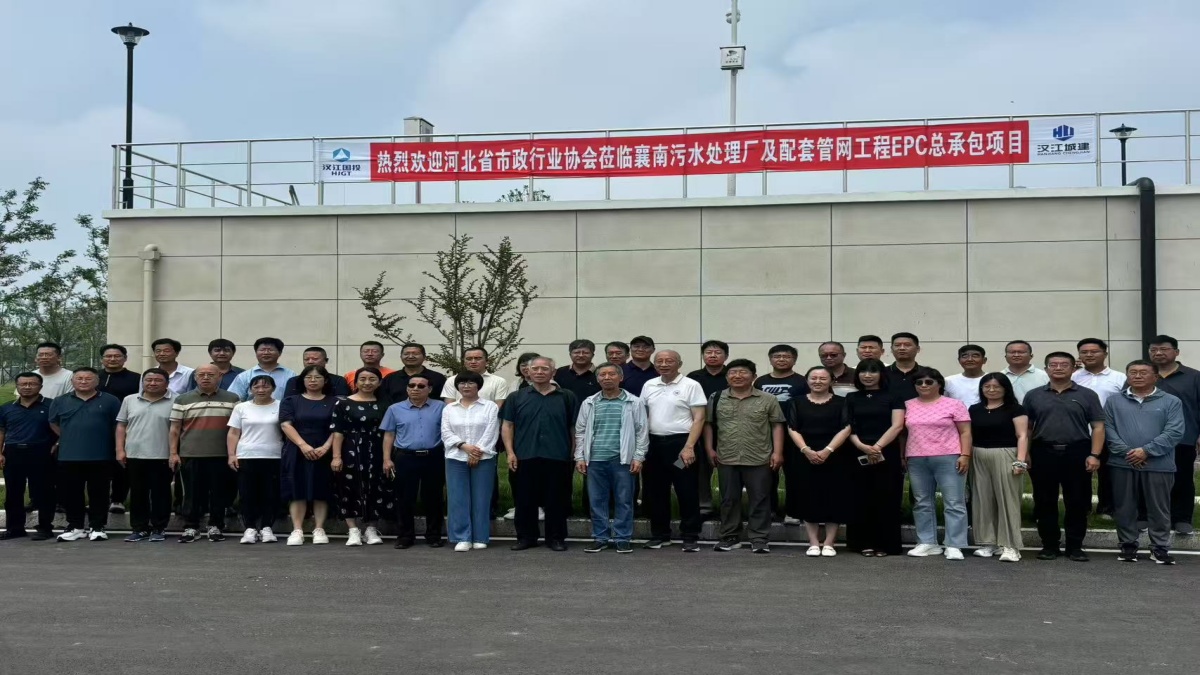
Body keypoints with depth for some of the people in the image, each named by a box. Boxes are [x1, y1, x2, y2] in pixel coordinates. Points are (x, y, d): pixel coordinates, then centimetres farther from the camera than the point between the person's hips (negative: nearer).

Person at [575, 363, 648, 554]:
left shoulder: (634, 403, 1)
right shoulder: (589, 403, 9)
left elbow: (642, 431, 1)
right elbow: (580, 431, 11)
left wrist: (638, 457, -5)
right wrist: (580, 457, 3)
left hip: (623, 459, -2)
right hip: (595, 459, 3)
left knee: (624, 501, 3)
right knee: (596, 501, 6)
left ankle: (623, 538, 11)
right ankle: (600, 538, 16)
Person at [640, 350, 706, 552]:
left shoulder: (691, 385, -4)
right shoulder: (649, 386, 11)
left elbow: (699, 419, -8)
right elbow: (642, 416, 16)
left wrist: (689, 447, -16)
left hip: (680, 443, -5)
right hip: (654, 443, 5)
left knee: (687, 493, -1)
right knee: (656, 492, 11)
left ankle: (690, 537, 7)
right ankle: (659, 535, 22)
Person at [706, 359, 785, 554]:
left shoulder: (767, 400, 0)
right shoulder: (716, 398, 6)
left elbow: (777, 426, 1)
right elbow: (708, 424, 10)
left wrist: (777, 452, -6)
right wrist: (709, 449, 2)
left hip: (759, 459, -2)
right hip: (726, 458, 2)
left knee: (759, 500, 2)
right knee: (729, 499, 9)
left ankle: (759, 539, 8)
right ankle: (729, 538, 19)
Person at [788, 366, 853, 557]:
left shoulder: (841, 403, 5)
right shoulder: (797, 402, 8)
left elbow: (845, 429, -4)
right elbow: (792, 429, 2)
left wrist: (827, 451, -16)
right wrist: (806, 450, -14)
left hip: (834, 458, -1)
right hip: (805, 458, 1)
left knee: (833, 499, -1)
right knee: (808, 499, 1)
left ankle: (828, 543, 5)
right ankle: (813, 543, 7)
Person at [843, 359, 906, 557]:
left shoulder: (892, 397, 5)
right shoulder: (851, 398, 12)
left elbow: (897, 425, -6)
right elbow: (847, 427, 6)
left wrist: (877, 446, -17)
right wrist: (862, 446, -12)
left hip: (887, 455, -2)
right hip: (858, 455, 2)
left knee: (886, 500, -2)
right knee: (862, 499, 2)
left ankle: (885, 544, 4)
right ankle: (864, 543, 9)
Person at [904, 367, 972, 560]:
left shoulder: (954, 405, 1)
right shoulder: (908, 406, 11)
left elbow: (965, 432, -1)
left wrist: (965, 455, -10)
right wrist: (901, 456, 7)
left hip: (948, 459, -4)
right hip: (917, 461, 4)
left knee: (954, 503, -4)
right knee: (922, 503, 8)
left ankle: (954, 546, -2)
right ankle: (927, 543, 16)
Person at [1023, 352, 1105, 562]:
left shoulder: (1087, 395, 4)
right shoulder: (1033, 395, 8)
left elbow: (1098, 427, 1)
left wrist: (1094, 455, -9)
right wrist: (1025, 454, 1)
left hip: (1077, 454, -1)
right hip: (1043, 453, 1)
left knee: (1077, 503, 3)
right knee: (1045, 503, 5)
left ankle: (1075, 546, 13)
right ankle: (1049, 545, 15)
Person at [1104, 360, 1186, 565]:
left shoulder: (1171, 402, 3)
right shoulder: (1113, 401, 10)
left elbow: (1175, 432, -6)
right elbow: (1108, 430, 1)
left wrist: (1146, 451, -14)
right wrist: (1126, 452, -13)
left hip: (1159, 465, -1)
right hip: (1123, 464, 2)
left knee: (1159, 509, 5)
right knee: (1124, 508, 7)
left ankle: (1160, 548, 14)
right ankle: (1128, 545, 18)